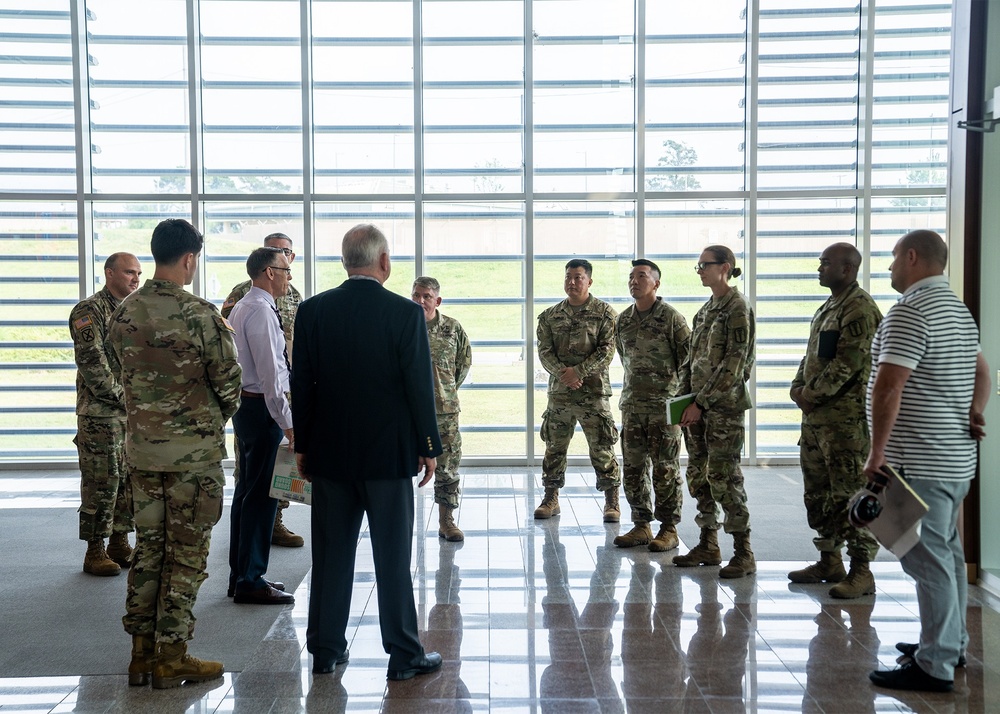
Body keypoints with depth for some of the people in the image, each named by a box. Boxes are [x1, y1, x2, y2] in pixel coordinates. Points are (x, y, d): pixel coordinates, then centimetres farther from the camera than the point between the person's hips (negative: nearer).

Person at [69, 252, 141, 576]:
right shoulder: (89, 311, -8)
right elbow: (91, 363, -15)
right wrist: (124, 396, -14)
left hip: (137, 413, 7)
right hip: (100, 413, -7)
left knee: (131, 479, 10)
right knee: (101, 482, -4)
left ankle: (120, 543, 21)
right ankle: (95, 552, 5)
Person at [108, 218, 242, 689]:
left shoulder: (123, 314, 2)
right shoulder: (200, 316, -16)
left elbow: (121, 372, 11)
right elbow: (229, 384, -11)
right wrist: (216, 421, 9)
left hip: (141, 447, 6)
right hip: (194, 451, -6)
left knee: (148, 547, 15)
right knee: (186, 554, 4)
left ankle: (141, 652, 22)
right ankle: (171, 659, 11)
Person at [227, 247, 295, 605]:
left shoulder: (241, 308, 16)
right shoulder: (261, 311, -16)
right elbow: (270, 374, -21)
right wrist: (287, 421, -19)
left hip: (246, 404, 11)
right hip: (262, 407, -11)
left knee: (247, 491, 15)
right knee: (261, 494, -5)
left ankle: (241, 575, 25)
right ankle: (250, 581, 2)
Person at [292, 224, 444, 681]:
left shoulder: (312, 311, -1)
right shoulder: (405, 313, -10)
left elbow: (301, 383, 2)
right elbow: (420, 385, -9)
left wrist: (302, 446, 11)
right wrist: (429, 447, 1)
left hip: (329, 453, 3)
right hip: (388, 453, -3)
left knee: (331, 554, 12)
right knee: (393, 556, 4)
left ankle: (326, 649, 22)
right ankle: (404, 656, 13)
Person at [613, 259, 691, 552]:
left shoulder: (672, 318, -7)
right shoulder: (623, 320, 10)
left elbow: (688, 360, -6)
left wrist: (682, 397, -5)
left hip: (665, 404, -6)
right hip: (632, 404, 6)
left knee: (665, 469, 0)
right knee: (633, 468, 8)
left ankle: (669, 529, 10)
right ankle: (641, 525, 18)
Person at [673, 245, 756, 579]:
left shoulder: (737, 307, -9)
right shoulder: (705, 309, 16)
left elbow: (734, 363, -16)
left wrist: (702, 402, -16)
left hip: (724, 404, -8)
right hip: (698, 404, 8)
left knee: (723, 475, -9)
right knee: (698, 473, 10)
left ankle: (744, 553, -1)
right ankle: (708, 545, 19)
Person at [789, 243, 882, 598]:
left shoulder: (860, 308, -13)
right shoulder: (828, 307, 19)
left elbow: (848, 362, -20)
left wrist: (812, 393, -12)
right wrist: (798, 388, 5)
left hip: (846, 417, -10)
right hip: (816, 415, 10)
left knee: (851, 494, -6)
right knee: (817, 492, 15)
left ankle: (861, 571, 1)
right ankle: (829, 561, 25)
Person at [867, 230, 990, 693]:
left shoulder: (910, 312, -16)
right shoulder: (960, 311, 17)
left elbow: (887, 387, -22)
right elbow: (981, 371, 26)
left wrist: (877, 453, -16)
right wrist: (975, 412, 11)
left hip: (922, 461, -10)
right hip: (957, 458, 10)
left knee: (929, 558, -5)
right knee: (947, 551, 18)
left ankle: (934, 666, 1)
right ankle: (951, 643, 30)